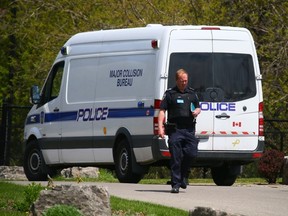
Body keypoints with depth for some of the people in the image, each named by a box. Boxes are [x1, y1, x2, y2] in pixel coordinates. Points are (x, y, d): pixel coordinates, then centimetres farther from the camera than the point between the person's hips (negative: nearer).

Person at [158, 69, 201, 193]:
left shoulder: (192, 93, 18)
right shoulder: (170, 94, 4)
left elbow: (198, 107, 29)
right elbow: (162, 111, 0)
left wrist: (197, 111, 4)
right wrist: (160, 127, -12)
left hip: (189, 129, 4)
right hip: (175, 130, -4)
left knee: (191, 153, -5)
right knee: (176, 157, -6)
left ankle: (182, 176, 19)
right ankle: (175, 184, -2)